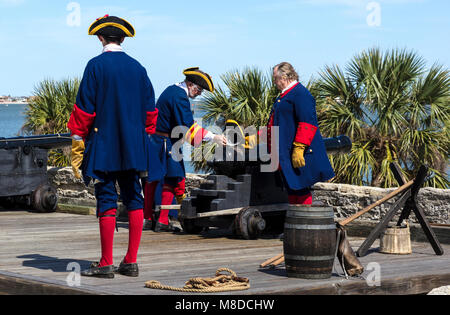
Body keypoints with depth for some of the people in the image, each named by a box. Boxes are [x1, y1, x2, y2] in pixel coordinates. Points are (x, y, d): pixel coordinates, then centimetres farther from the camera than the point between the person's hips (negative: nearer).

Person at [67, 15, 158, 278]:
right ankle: (131, 262, 10)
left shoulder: (96, 66, -7)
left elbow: (84, 110, -8)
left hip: (104, 147, -5)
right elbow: (150, 110, 11)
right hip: (134, 148, 5)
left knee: (107, 201, -3)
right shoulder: (138, 68, 8)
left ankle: (106, 264, 0)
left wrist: (77, 148, -4)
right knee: (134, 200, 8)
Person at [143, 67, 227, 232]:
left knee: (151, 179, 13)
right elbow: (188, 127, -23)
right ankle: (162, 222, -4)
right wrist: (213, 137, -23)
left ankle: (148, 219, 20)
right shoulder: (180, 97, -17)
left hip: (153, 140, 10)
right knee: (172, 179, -4)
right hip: (166, 143, -10)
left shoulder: (171, 90, 14)